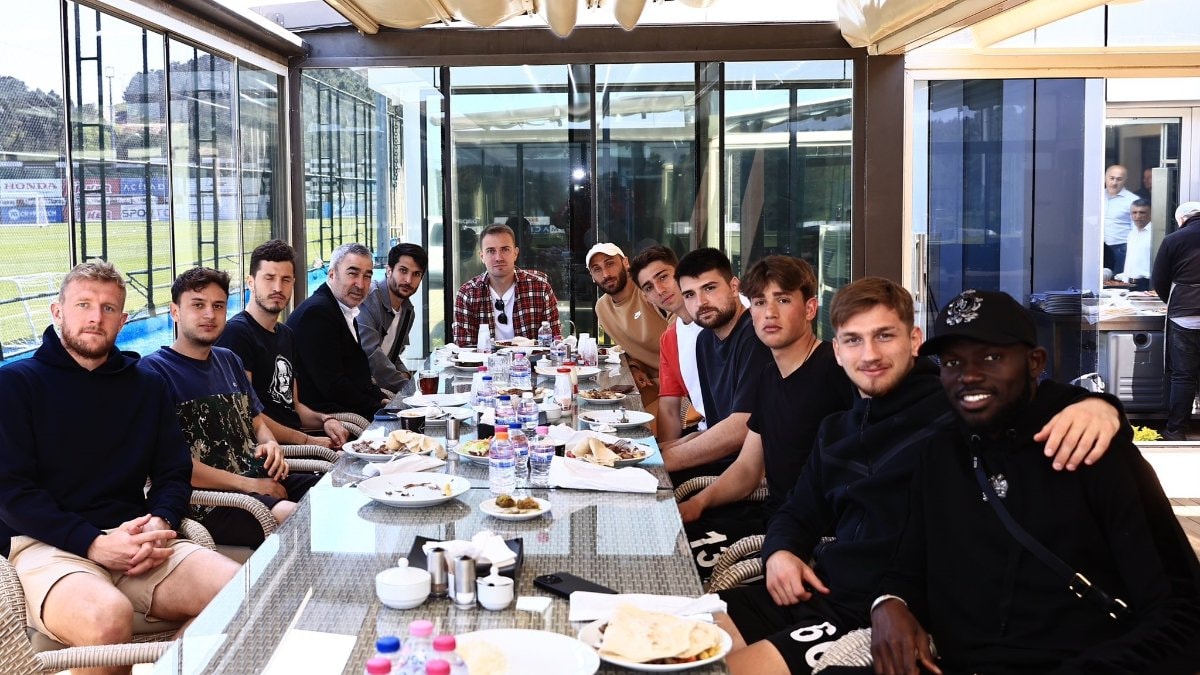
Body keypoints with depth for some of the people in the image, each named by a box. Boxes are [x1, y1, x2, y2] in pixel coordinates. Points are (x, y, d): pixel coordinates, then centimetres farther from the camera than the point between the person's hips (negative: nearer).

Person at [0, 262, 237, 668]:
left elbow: (174, 474, 14)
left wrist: (159, 525, -9)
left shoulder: (148, 386, 18)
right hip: (46, 544, -4)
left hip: (133, 540, 4)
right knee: (109, 617, -39)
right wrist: (94, 543, -16)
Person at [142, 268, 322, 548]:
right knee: (296, 517, -33)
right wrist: (247, 484, -14)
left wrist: (270, 444, 2)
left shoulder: (228, 360, 21)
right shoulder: (154, 369, -5)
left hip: (260, 481, 8)